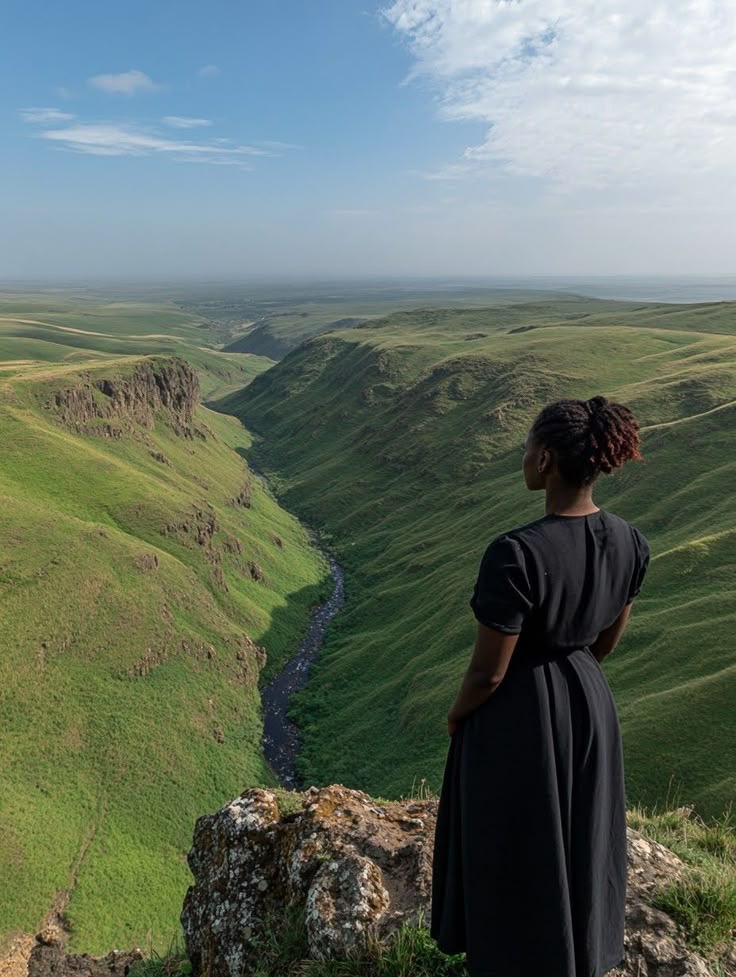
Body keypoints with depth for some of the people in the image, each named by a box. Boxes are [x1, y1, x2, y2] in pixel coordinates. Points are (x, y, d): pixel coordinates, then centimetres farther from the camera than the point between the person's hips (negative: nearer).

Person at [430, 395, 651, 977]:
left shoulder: (515, 554, -33)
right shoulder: (630, 542, -12)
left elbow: (488, 673, -23)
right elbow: (608, 640, 4)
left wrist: (456, 716, -2)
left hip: (517, 714, -7)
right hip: (590, 704, 7)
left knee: (512, 853, 18)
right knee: (580, 841, 29)